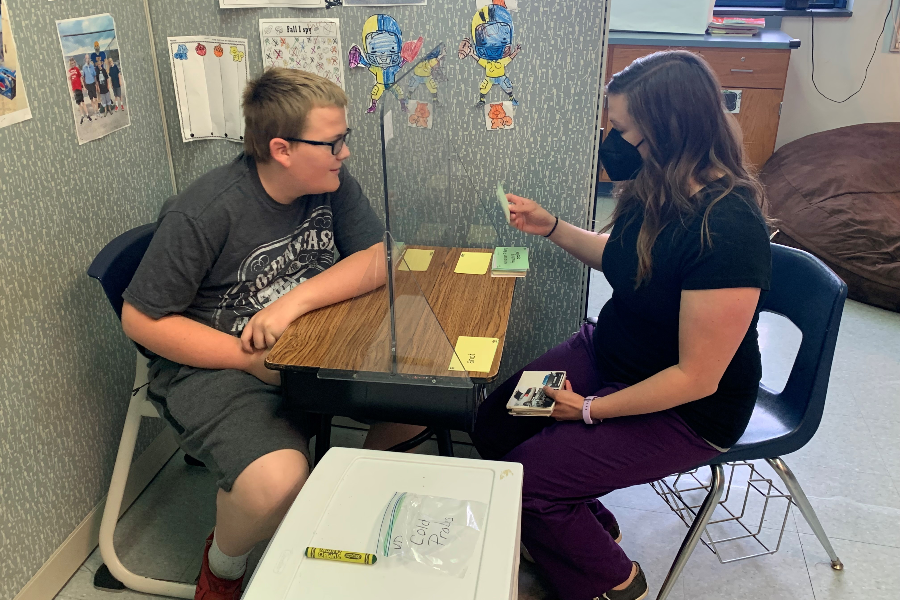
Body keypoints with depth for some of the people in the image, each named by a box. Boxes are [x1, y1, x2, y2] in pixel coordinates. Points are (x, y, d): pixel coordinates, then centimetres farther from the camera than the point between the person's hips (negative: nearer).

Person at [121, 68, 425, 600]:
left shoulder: (332, 182, -4)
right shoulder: (204, 213, -21)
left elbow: (378, 258, -9)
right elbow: (141, 319, -15)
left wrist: (295, 301, -24)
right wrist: (252, 358, -20)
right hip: (214, 365, -5)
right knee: (279, 485, -32)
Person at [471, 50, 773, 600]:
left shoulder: (728, 229, -32)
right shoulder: (660, 189, -6)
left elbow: (696, 378, -26)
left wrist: (591, 410, -17)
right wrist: (551, 227, 3)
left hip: (687, 411, -8)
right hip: (609, 350, 8)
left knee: (525, 475, -13)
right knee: (494, 427, 1)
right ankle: (589, 529, 25)